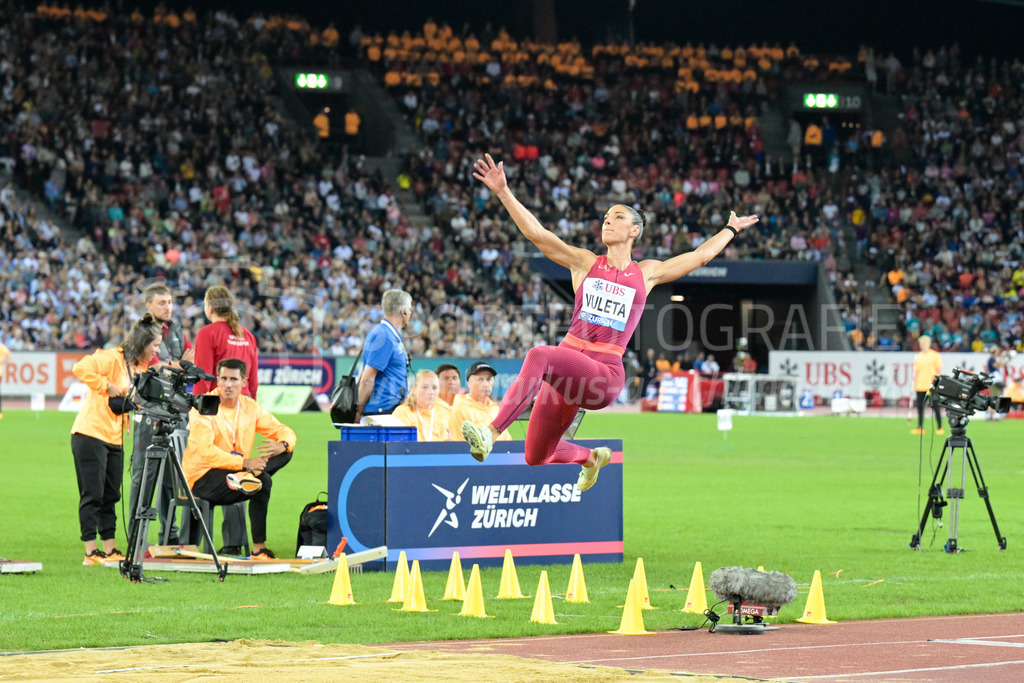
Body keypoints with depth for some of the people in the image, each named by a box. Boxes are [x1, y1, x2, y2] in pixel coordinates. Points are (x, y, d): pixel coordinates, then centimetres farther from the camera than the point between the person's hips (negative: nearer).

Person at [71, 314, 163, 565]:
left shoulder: (141, 368, 15)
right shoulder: (111, 359, -13)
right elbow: (80, 369, -27)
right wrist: (108, 386, -22)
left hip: (115, 439, 8)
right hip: (90, 434, -8)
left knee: (110, 496, 10)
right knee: (92, 495, -6)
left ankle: (109, 549, 15)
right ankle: (91, 552, -5)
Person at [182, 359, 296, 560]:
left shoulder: (251, 407, 4)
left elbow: (285, 432, 3)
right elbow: (206, 452, -25)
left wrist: (283, 445, -23)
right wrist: (245, 463, -33)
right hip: (202, 478, -6)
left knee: (285, 453, -9)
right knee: (263, 481, -30)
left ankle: (245, 478, -30)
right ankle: (258, 549, -25)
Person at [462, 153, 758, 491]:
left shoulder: (646, 273, 16)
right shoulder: (585, 263, 16)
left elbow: (700, 255, 29)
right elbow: (535, 232, 9)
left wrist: (730, 230, 39)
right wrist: (503, 191, 0)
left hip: (604, 374, -3)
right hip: (565, 369, 3)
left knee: (539, 355, -36)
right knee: (536, 458, 6)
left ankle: (491, 432, -45)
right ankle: (591, 457, 41)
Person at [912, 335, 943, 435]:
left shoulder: (935, 356, 0)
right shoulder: (918, 357, 11)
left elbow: (939, 370, 1)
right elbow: (916, 371, 14)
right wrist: (914, 384, 8)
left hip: (932, 386, -4)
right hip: (920, 386, 4)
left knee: (935, 407, -2)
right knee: (920, 407, 1)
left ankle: (940, 428, 6)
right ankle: (920, 428, 7)